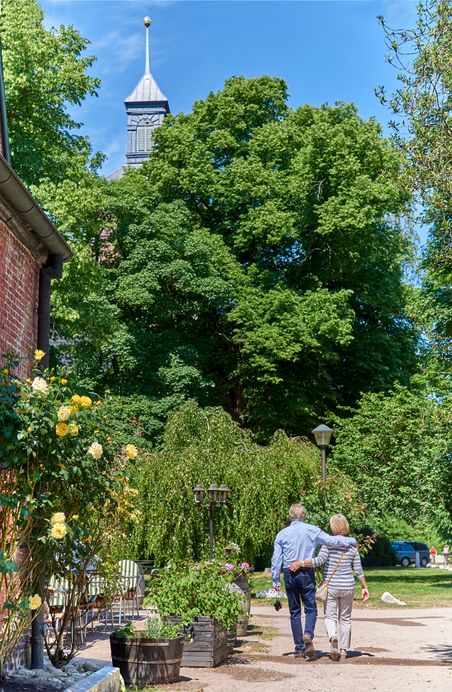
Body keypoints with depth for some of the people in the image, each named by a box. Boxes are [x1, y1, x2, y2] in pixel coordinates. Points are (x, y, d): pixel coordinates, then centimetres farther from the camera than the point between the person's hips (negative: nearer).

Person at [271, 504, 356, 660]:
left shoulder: (282, 534, 5)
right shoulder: (312, 530, -2)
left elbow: (276, 559, 3)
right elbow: (331, 541, -4)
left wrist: (276, 580, 7)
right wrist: (351, 541, 9)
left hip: (289, 574, 2)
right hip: (306, 573, -2)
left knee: (294, 612, 9)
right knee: (310, 608, 3)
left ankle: (300, 649, 10)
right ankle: (308, 634, -25)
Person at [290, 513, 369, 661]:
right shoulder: (352, 546, 1)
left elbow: (319, 560, -20)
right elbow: (358, 570, 3)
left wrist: (300, 563, -17)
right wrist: (364, 587, 11)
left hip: (331, 586, -2)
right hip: (348, 587, 3)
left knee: (330, 616, 8)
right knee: (345, 618, 15)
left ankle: (333, 637, -20)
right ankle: (344, 649, 16)